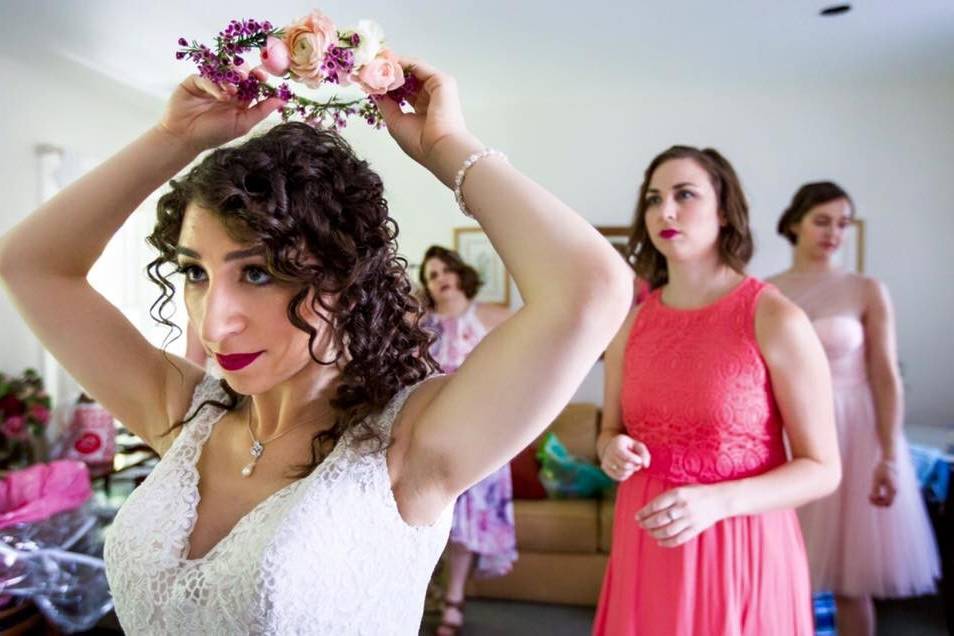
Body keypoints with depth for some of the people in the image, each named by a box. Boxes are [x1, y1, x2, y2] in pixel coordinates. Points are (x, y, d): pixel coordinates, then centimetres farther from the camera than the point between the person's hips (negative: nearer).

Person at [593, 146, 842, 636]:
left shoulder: (777, 319, -13)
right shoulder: (630, 323, 0)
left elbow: (821, 469, -10)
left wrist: (717, 501, -25)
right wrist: (612, 452, -11)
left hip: (741, 551, -4)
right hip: (647, 545, 4)